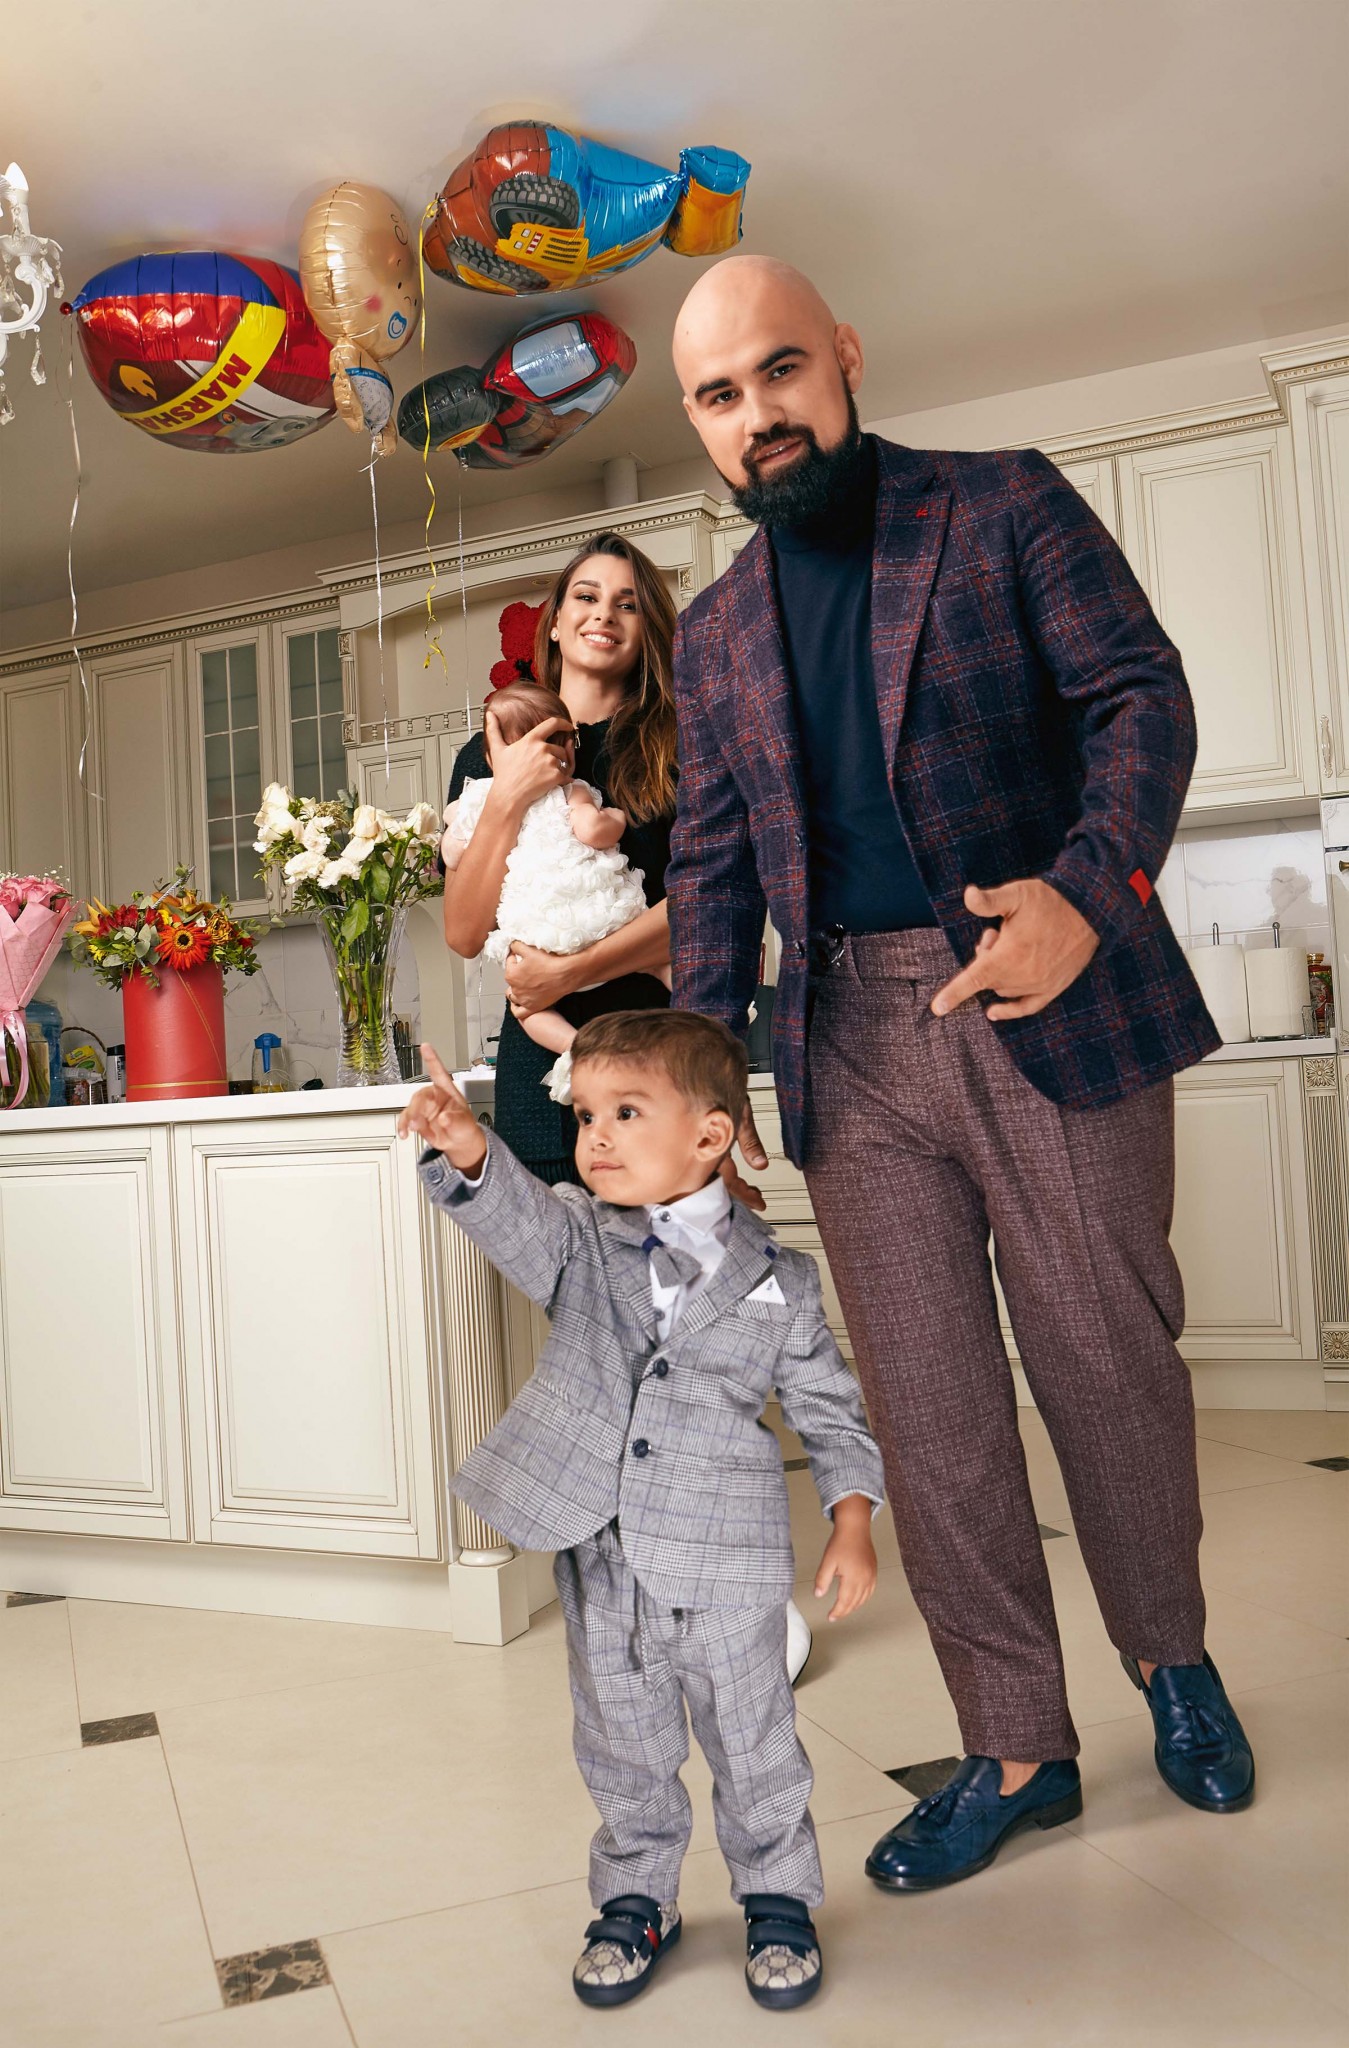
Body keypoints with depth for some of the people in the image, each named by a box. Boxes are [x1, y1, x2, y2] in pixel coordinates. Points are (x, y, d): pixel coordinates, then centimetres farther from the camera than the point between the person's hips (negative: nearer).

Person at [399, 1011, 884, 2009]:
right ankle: (637, 1898, 41)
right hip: (602, 1561, 2)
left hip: (725, 1561, -1)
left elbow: (829, 1407, 4)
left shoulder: (779, 1279, -5)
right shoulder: (581, 1241, -3)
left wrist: (853, 1522, -3)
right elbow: (518, 1216, -25)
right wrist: (469, 1151, -45)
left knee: (751, 1740, 14)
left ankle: (778, 1896, 39)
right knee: (624, 1746, 18)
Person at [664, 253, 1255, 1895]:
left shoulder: (1007, 505, 5)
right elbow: (710, 864, 15)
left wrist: (1089, 890, -24)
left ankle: (1171, 1657, 36)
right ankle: (1016, 1753, 23)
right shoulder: (714, 632, 16)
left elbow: (1143, 696, -5)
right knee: (926, 1409, 5)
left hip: (1051, 1006, -3)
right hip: (854, 1041, 4)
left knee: (1108, 1361, 8)